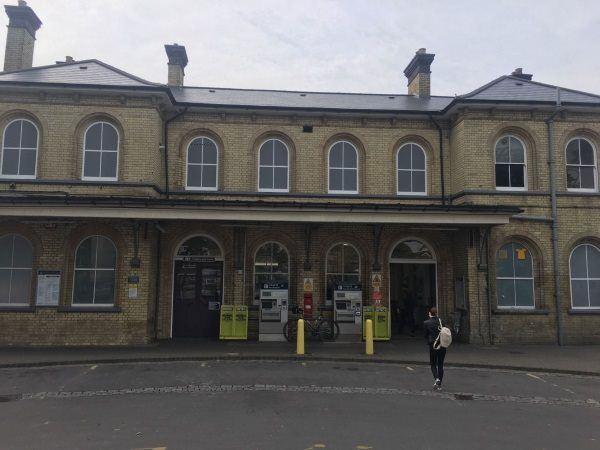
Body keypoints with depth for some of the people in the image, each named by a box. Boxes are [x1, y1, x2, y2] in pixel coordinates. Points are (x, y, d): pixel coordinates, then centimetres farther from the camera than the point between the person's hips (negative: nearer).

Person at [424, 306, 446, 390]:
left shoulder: (426, 323, -9)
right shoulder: (441, 321, -2)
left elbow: (426, 335, -2)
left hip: (433, 346, -3)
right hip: (442, 346, 3)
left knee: (433, 364, 12)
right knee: (440, 365, 12)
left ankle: (436, 378, -14)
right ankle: (439, 384, 15)